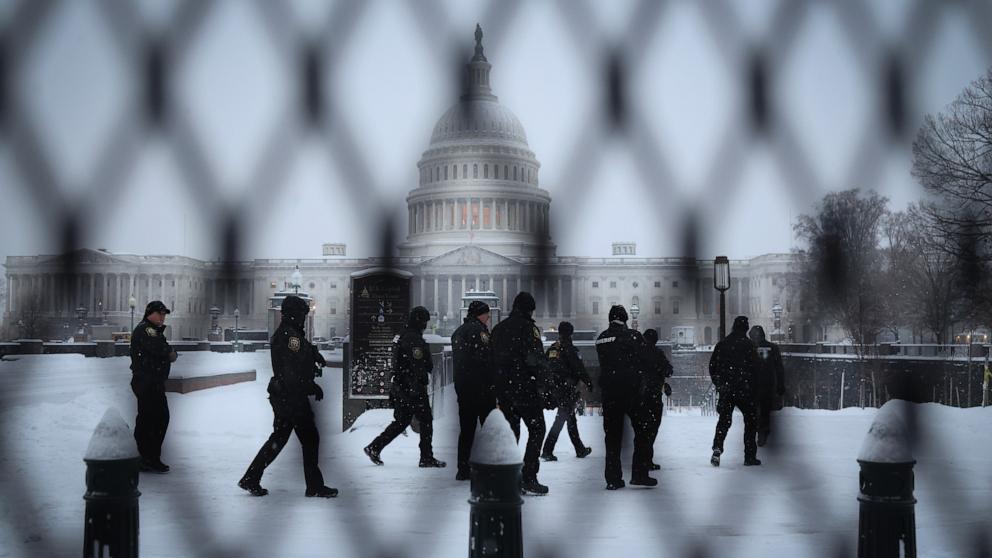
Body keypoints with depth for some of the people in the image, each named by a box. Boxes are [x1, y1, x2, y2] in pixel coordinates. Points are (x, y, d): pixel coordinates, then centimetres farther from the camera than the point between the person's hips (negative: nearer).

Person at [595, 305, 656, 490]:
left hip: (608, 392, 4)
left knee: (612, 434, 8)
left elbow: (602, 364, 10)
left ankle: (613, 479, 7)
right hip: (631, 390, -4)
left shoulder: (601, 339, 6)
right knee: (642, 431, 8)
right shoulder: (632, 336, -7)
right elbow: (646, 362, -4)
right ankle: (639, 473, 4)